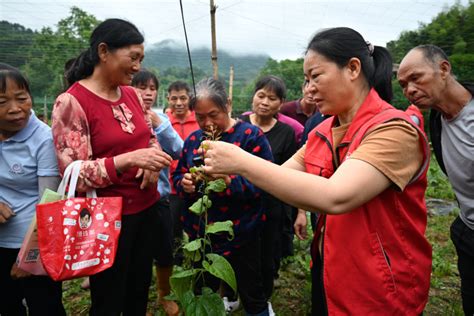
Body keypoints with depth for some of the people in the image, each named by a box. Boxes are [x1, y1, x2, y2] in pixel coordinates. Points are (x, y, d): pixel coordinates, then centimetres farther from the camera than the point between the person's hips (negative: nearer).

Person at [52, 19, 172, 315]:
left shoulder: (132, 94, 4)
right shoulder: (71, 102, -15)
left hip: (147, 208, 6)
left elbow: (151, 138, 15)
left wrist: (153, 161, -7)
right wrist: (128, 160, -31)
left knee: (140, 290, 20)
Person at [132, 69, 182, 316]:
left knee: (165, 253, 15)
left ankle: (164, 295, 43)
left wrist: (159, 125, -17)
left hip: (160, 196, 3)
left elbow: (178, 151, -7)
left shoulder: (161, 117, 4)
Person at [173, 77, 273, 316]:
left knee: (252, 296, 11)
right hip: (200, 234, 5)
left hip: (241, 235, -5)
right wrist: (184, 183, -12)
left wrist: (230, 181, -32)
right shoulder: (193, 139, 5)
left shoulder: (251, 135, -12)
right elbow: (177, 177, 11)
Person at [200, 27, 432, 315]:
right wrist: (231, 168, -15)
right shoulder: (323, 132, 1)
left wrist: (242, 161, -33)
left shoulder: (393, 130, -23)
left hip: (380, 293, -6)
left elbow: (335, 197, -36)